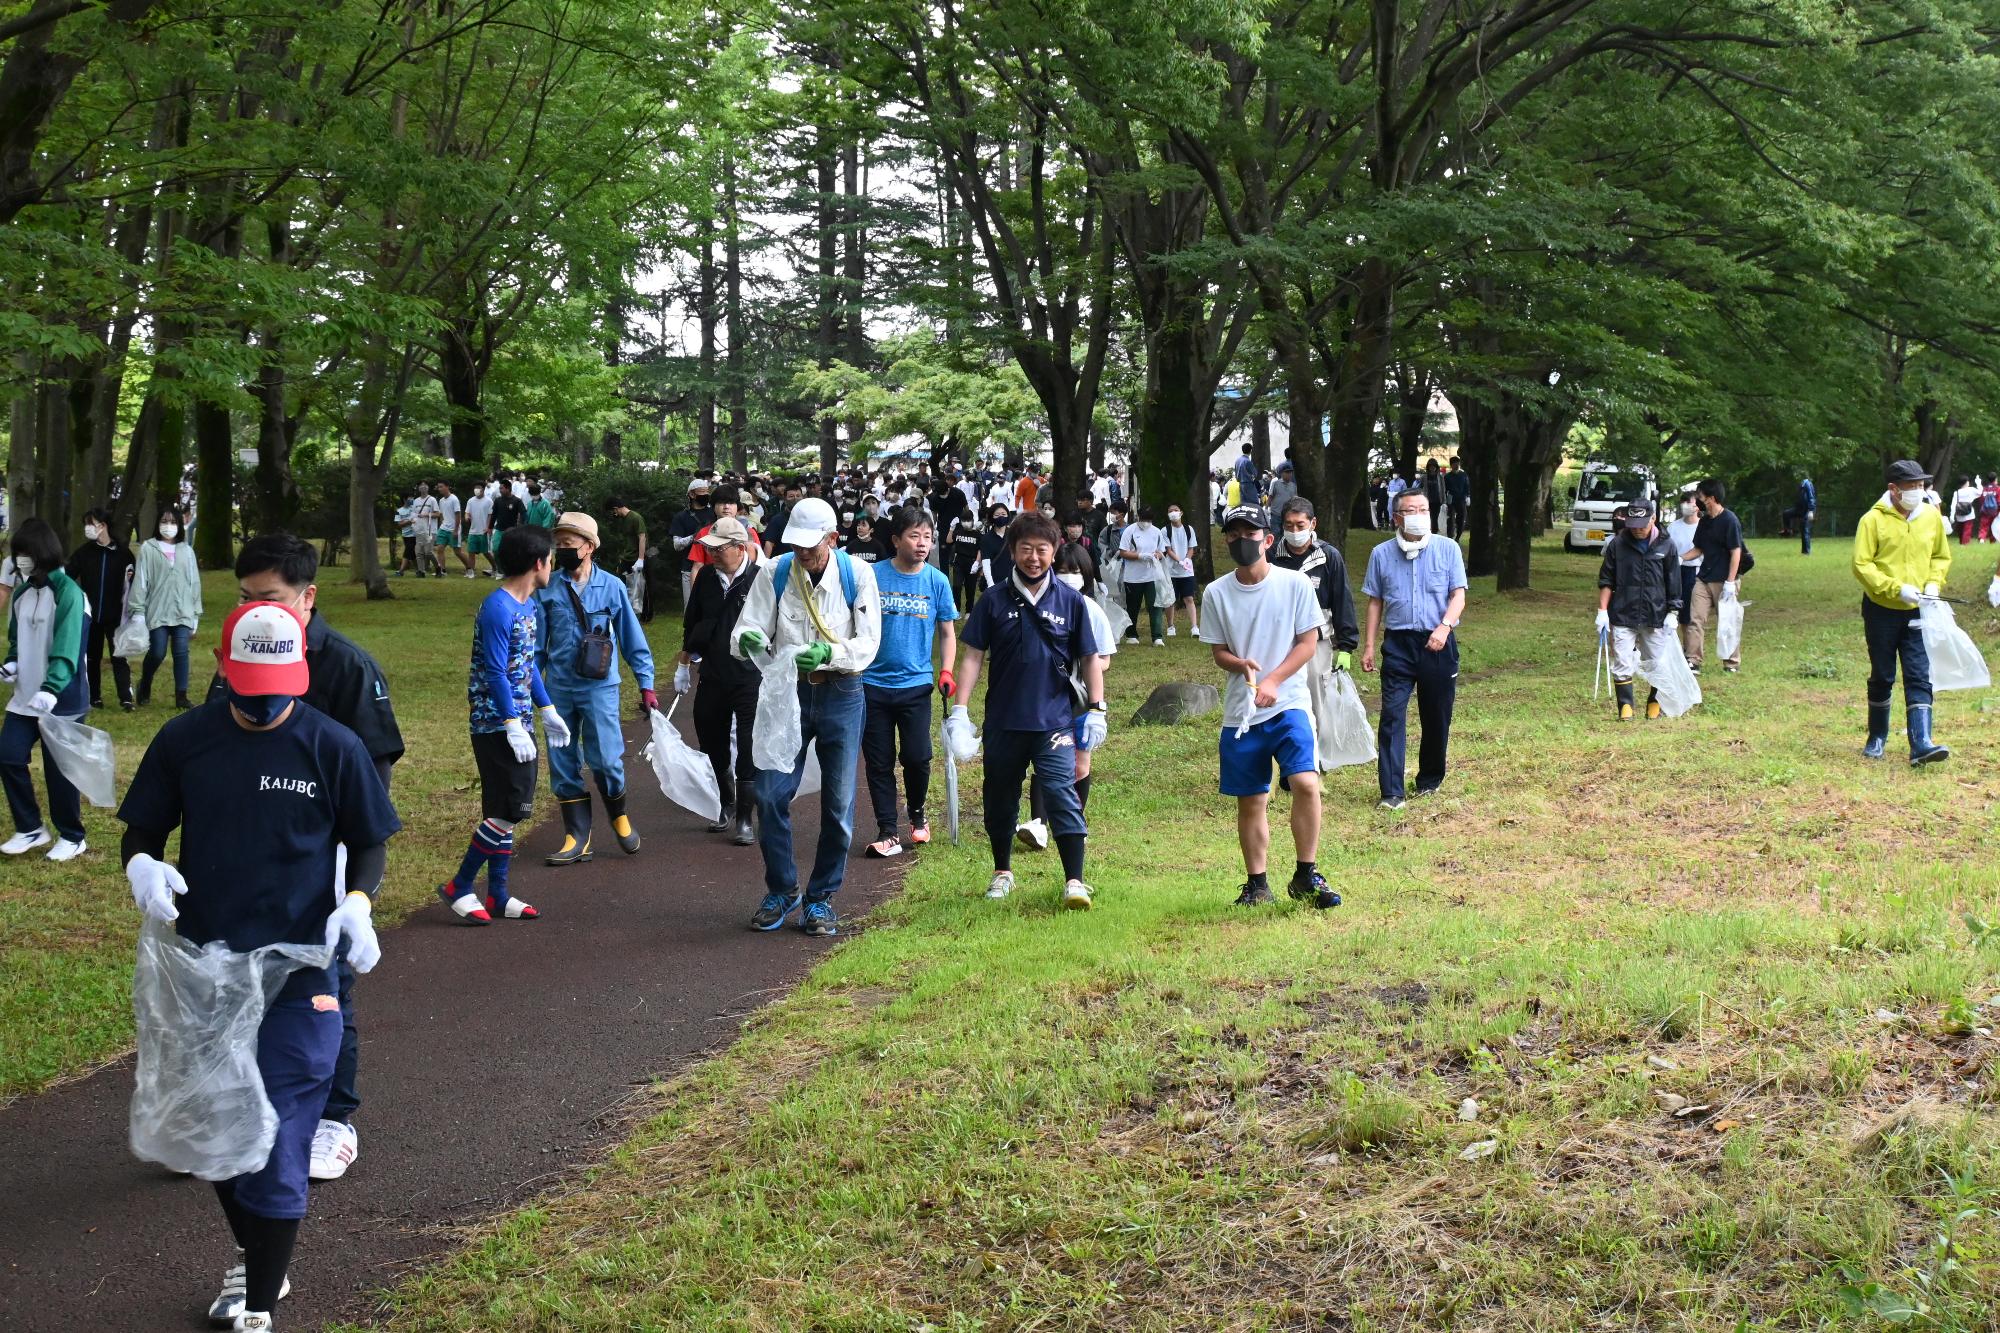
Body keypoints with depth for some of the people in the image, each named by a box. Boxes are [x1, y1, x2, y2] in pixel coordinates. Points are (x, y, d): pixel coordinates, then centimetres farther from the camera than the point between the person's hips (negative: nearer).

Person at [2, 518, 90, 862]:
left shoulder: (67, 592, -17)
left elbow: (67, 649, -26)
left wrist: (50, 690, -37)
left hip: (61, 699, -7)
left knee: (58, 769, 2)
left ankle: (72, 837, 19)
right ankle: (30, 829, 20)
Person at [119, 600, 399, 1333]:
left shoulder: (333, 746, -7)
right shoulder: (183, 740, -2)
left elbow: (370, 844, 4)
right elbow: (143, 829, 8)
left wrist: (357, 902, -16)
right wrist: (141, 865, -16)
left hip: (297, 977, -3)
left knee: (277, 1144, -3)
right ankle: (252, 1255, 42)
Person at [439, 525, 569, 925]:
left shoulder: (527, 605, 12)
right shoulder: (498, 609, -17)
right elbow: (495, 672, -20)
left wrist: (547, 711, 21)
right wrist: (513, 725, -22)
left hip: (517, 723, 10)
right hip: (497, 724, -10)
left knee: (506, 812, 11)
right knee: (508, 810, -8)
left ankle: (498, 895, 17)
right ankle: (459, 887, 3)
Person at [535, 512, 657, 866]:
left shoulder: (612, 586, -3)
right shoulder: (548, 590, 1)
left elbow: (632, 638, 3)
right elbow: (537, 643, 8)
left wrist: (646, 685, 3)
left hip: (599, 687, -3)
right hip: (559, 688, 3)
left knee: (606, 759, -7)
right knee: (562, 764, 5)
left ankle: (619, 817, 22)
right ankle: (577, 838, 15)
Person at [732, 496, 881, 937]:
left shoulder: (857, 574, -8)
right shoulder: (774, 574, -5)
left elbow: (868, 644, -10)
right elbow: (746, 629, -5)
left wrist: (829, 653, -29)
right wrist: (749, 640, -30)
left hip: (841, 695, -1)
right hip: (787, 691, 1)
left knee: (838, 803, 3)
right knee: (770, 794, -2)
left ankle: (821, 897, 18)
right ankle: (782, 889, 17)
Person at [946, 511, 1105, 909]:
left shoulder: (1070, 600, 1)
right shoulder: (994, 600, 1)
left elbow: (1090, 658, 7)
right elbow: (973, 655, 2)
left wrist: (1096, 709, 3)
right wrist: (960, 709, -4)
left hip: (1055, 720, -2)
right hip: (1003, 720, 2)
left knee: (1062, 794, -11)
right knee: (1000, 798, 12)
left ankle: (1074, 882, -11)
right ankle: (1002, 872, 29)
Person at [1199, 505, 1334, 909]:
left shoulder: (1295, 584, -3)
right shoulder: (1216, 593, 2)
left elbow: (1308, 643, -2)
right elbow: (1218, 651, 8)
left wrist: (1273, 681, -15)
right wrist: (1240, 664, -16)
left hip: (1289, 705, -2)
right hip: (1240, 712, 2)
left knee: (1306, 783, -19)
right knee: (1250, 800, 7)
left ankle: (1306, 876, -5)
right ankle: (1257, 884, 20)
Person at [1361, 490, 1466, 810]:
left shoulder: (1448, 549, 2)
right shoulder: (1381, 554, 5)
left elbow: (1458, 595, -2)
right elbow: (1375, 603, 10)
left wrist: (1444, 627, -20)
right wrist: (1368, 646, 5)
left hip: (1438, 644, 0)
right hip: (1398, 643, 0)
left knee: (1437, 716, 9)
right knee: (1392, 715, -9)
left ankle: (1430, 780, 27)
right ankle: (1391, 792, -10)